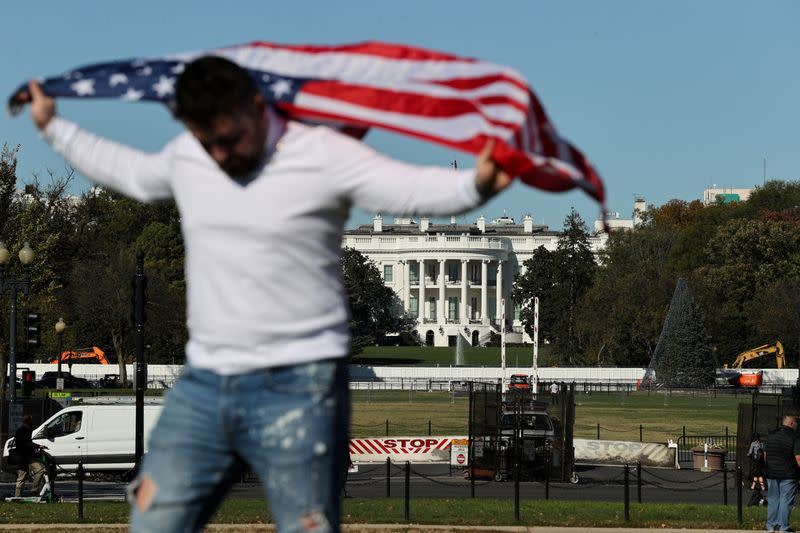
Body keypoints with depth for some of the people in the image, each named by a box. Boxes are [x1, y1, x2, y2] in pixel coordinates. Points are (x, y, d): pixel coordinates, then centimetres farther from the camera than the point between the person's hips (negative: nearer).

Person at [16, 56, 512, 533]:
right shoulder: (184, 157, 10)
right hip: (202, 385, 6)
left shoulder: (324, 156, -11)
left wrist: (473, 184, -44)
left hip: (297, 388, -6)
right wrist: (54, 128, 40)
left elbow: (414, 189, -24)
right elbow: (130, 171, 32)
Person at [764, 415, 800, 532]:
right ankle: (783, 526, 2)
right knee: (786, 500, 1)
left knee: (773, 500, 12)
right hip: (788, 475, -5)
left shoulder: (771, 435, 6)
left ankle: (771, 525, 15)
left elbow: (765, 454, 13)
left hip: (771, 474, 5)